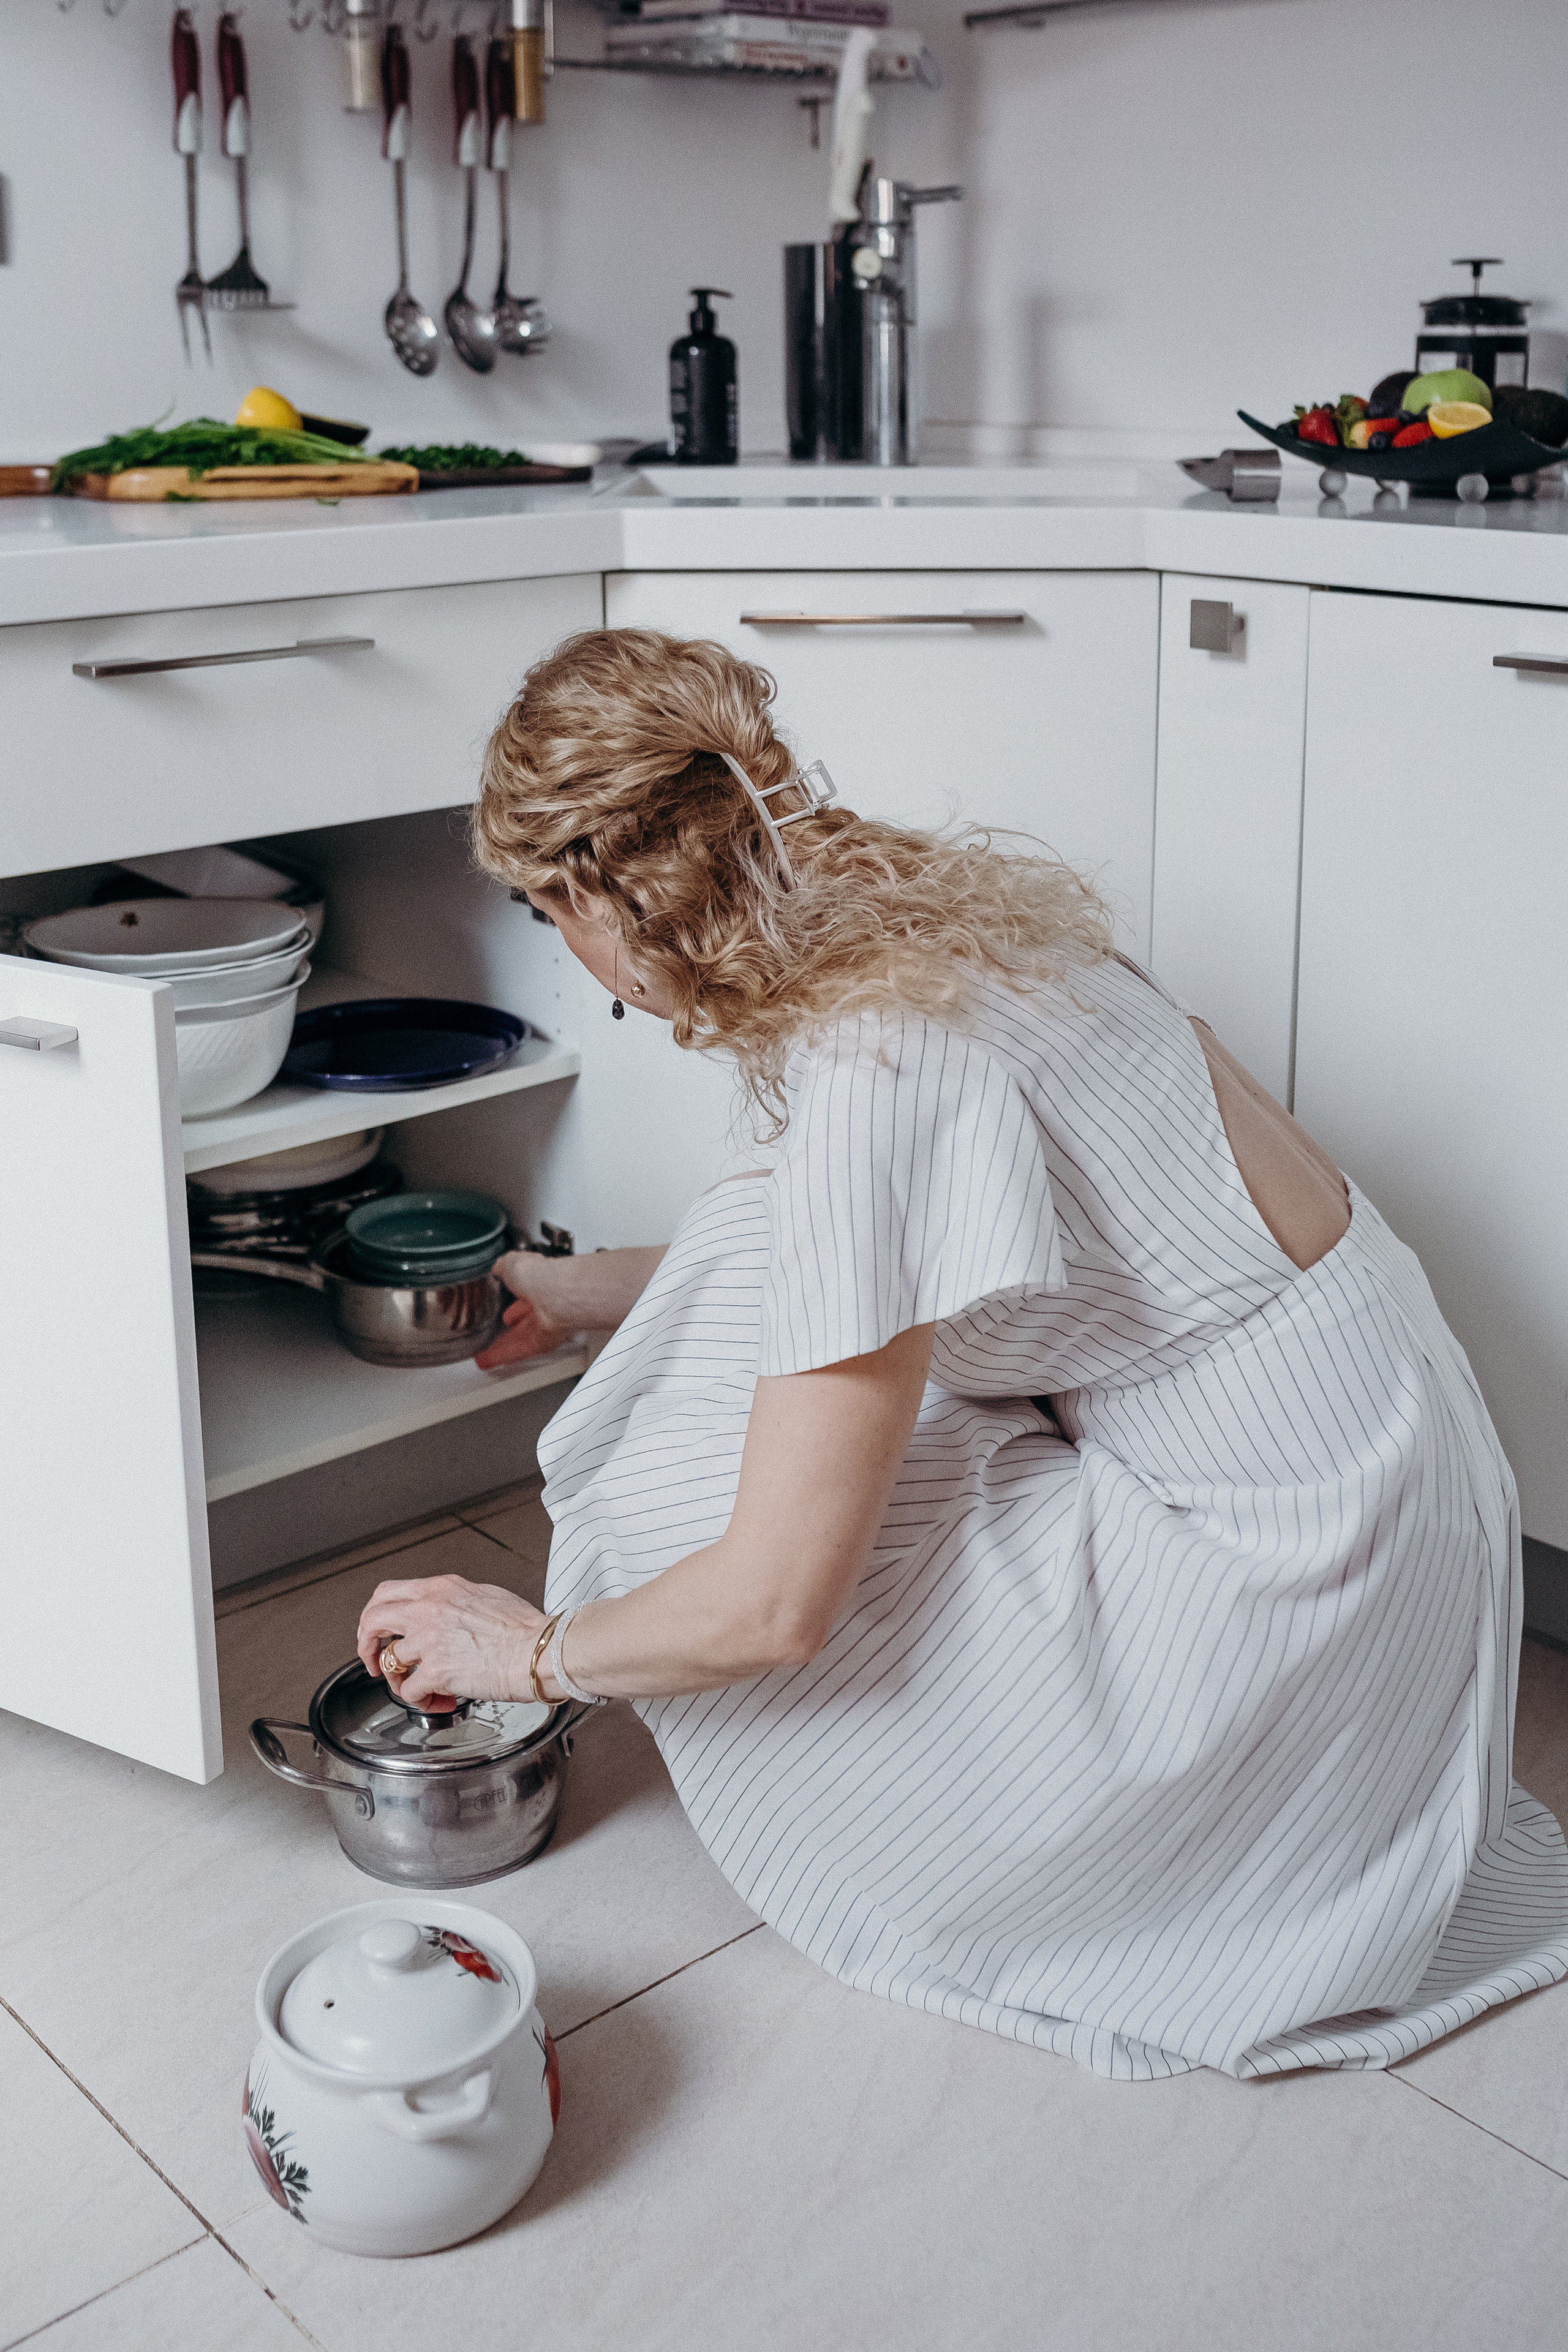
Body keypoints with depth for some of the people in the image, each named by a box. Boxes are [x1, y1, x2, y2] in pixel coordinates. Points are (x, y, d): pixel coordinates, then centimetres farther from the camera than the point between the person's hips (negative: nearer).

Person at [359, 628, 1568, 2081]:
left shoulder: (864, 1073, -28)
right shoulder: (913, 909, -1)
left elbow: (770, 1606, -24)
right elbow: (838, 1250, 20)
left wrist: (532, 1652, -5)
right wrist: (583, 1291, 29)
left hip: (1299, 1564, -9)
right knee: (754, 1265, 6)